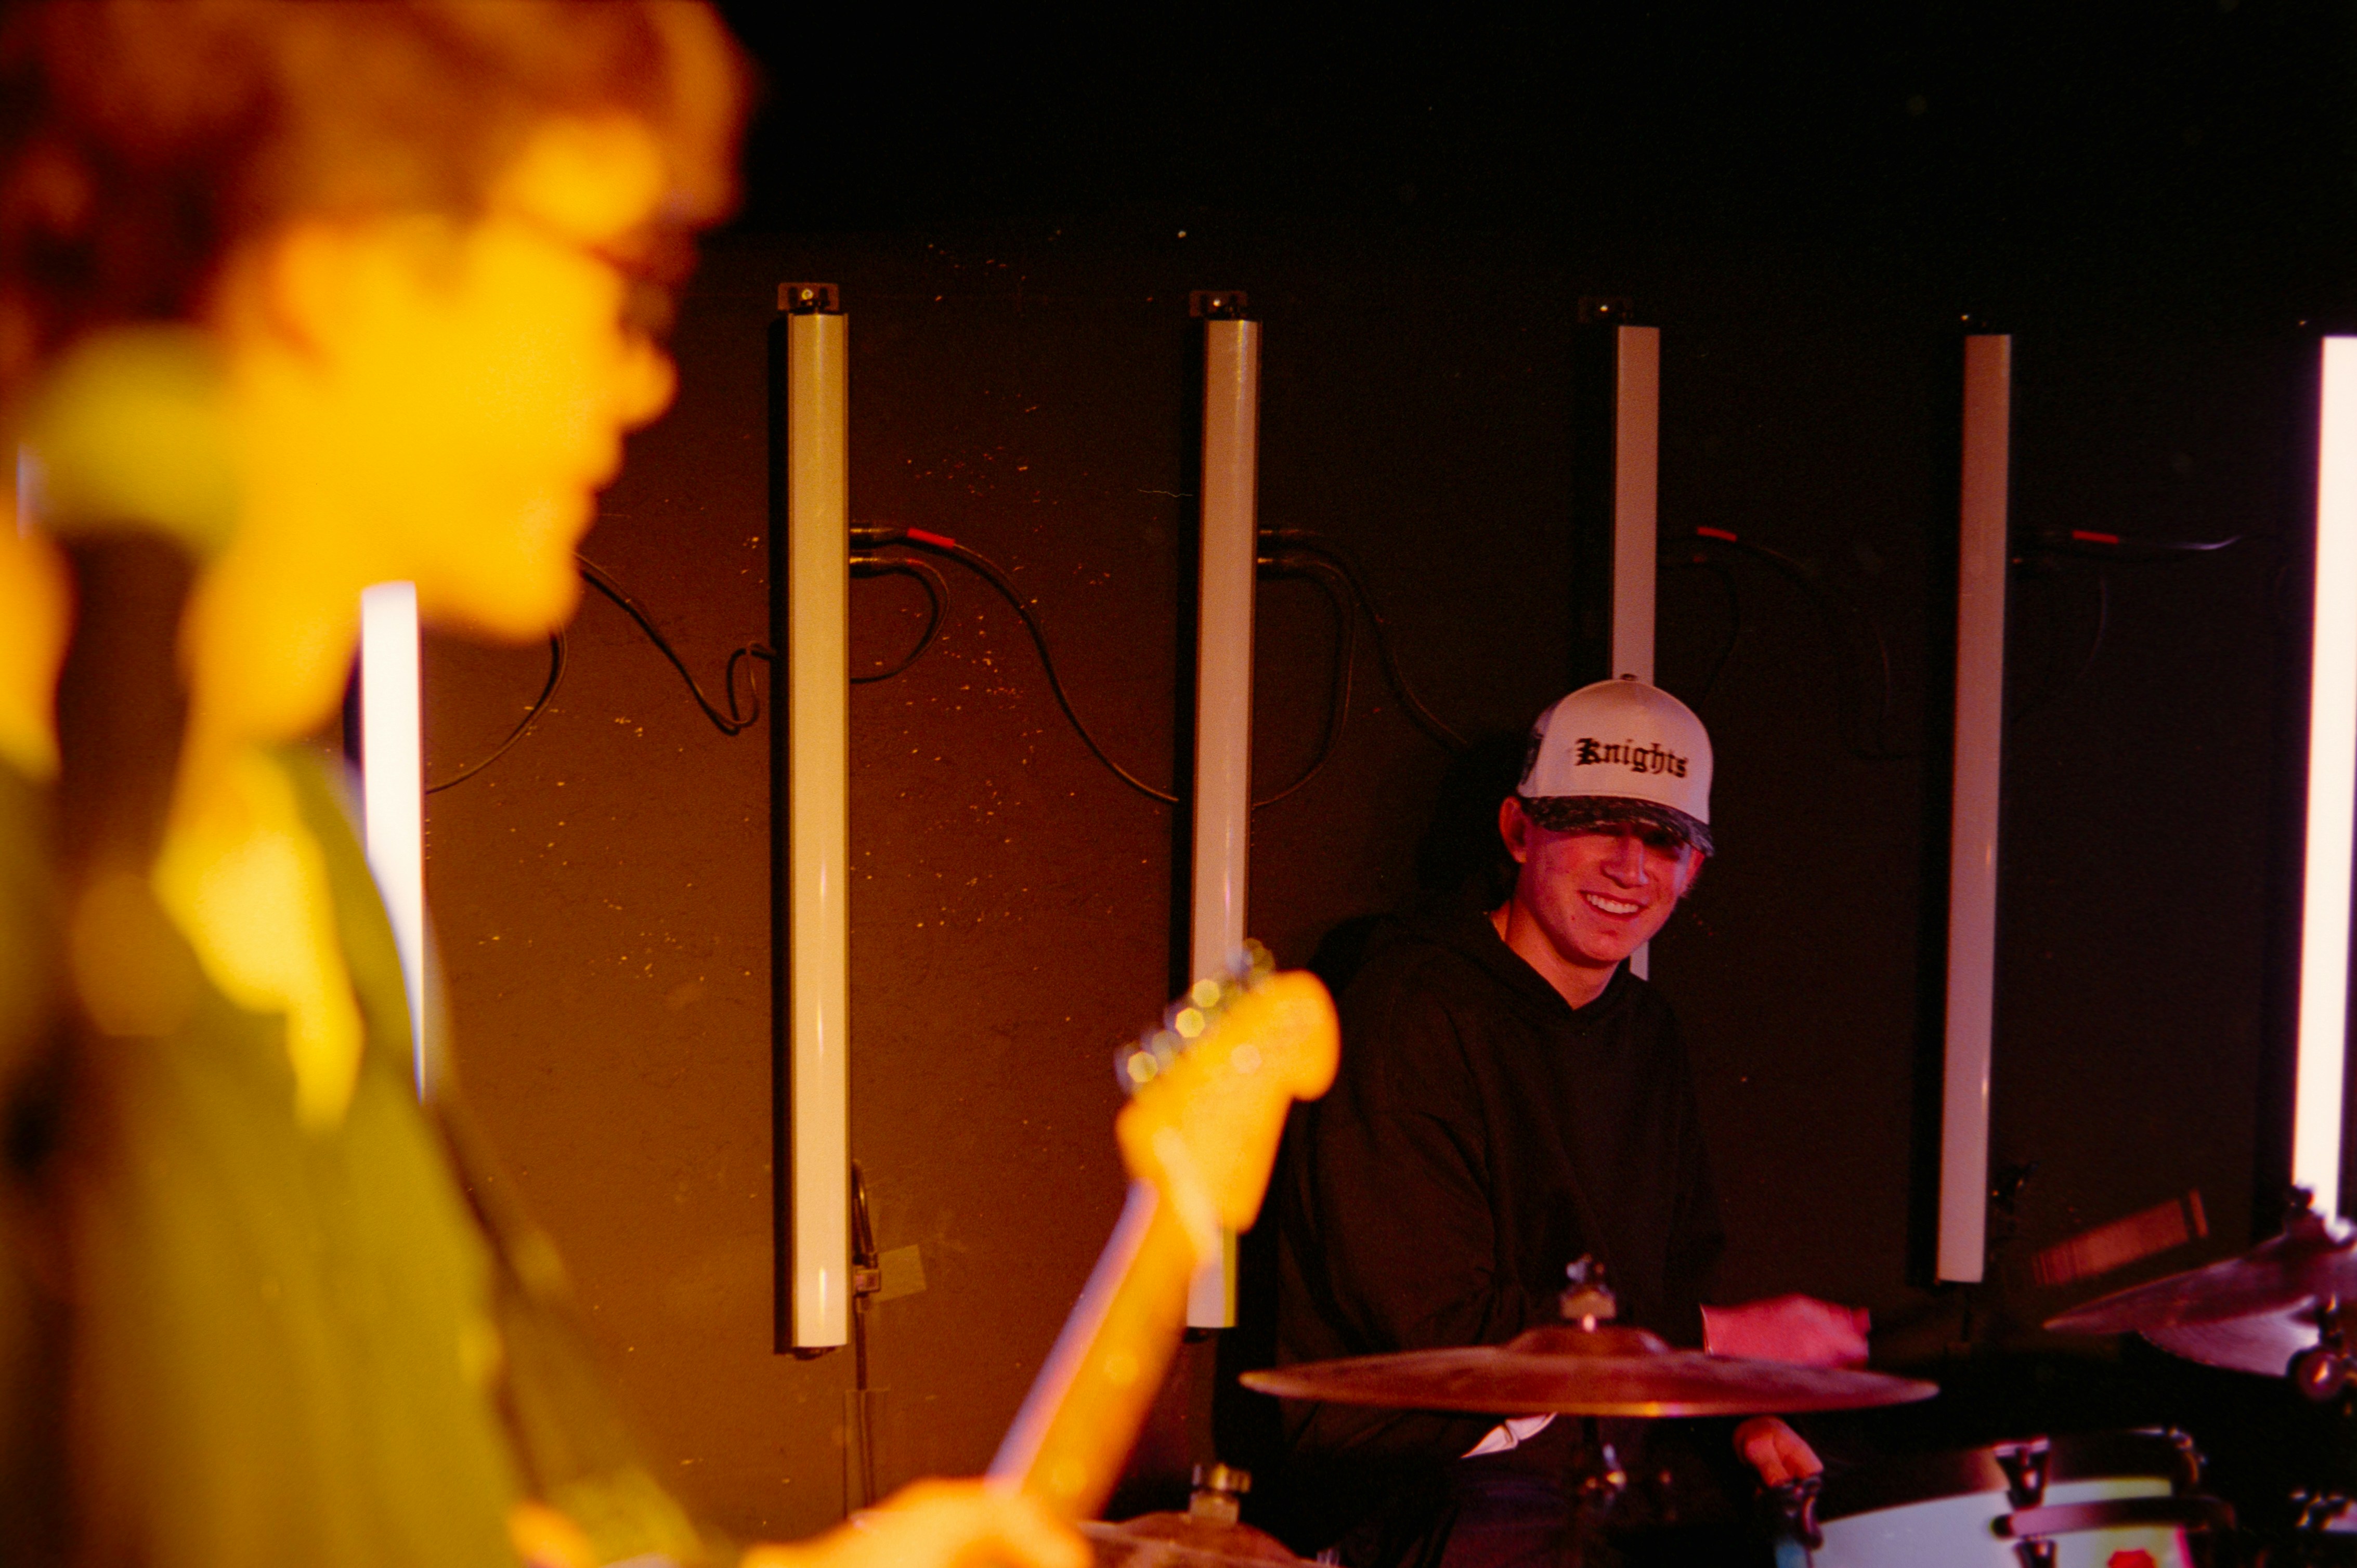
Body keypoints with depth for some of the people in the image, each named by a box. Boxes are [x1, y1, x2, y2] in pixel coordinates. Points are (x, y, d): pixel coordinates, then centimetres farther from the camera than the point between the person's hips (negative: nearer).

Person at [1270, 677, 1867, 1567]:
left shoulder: (1647, 1035, 14)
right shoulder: (1414, 1009, -13)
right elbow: (1438, 1327, -18)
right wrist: (1723, 1338, -14)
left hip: (1613, 1462, 7)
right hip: (1422, 1486, -7)